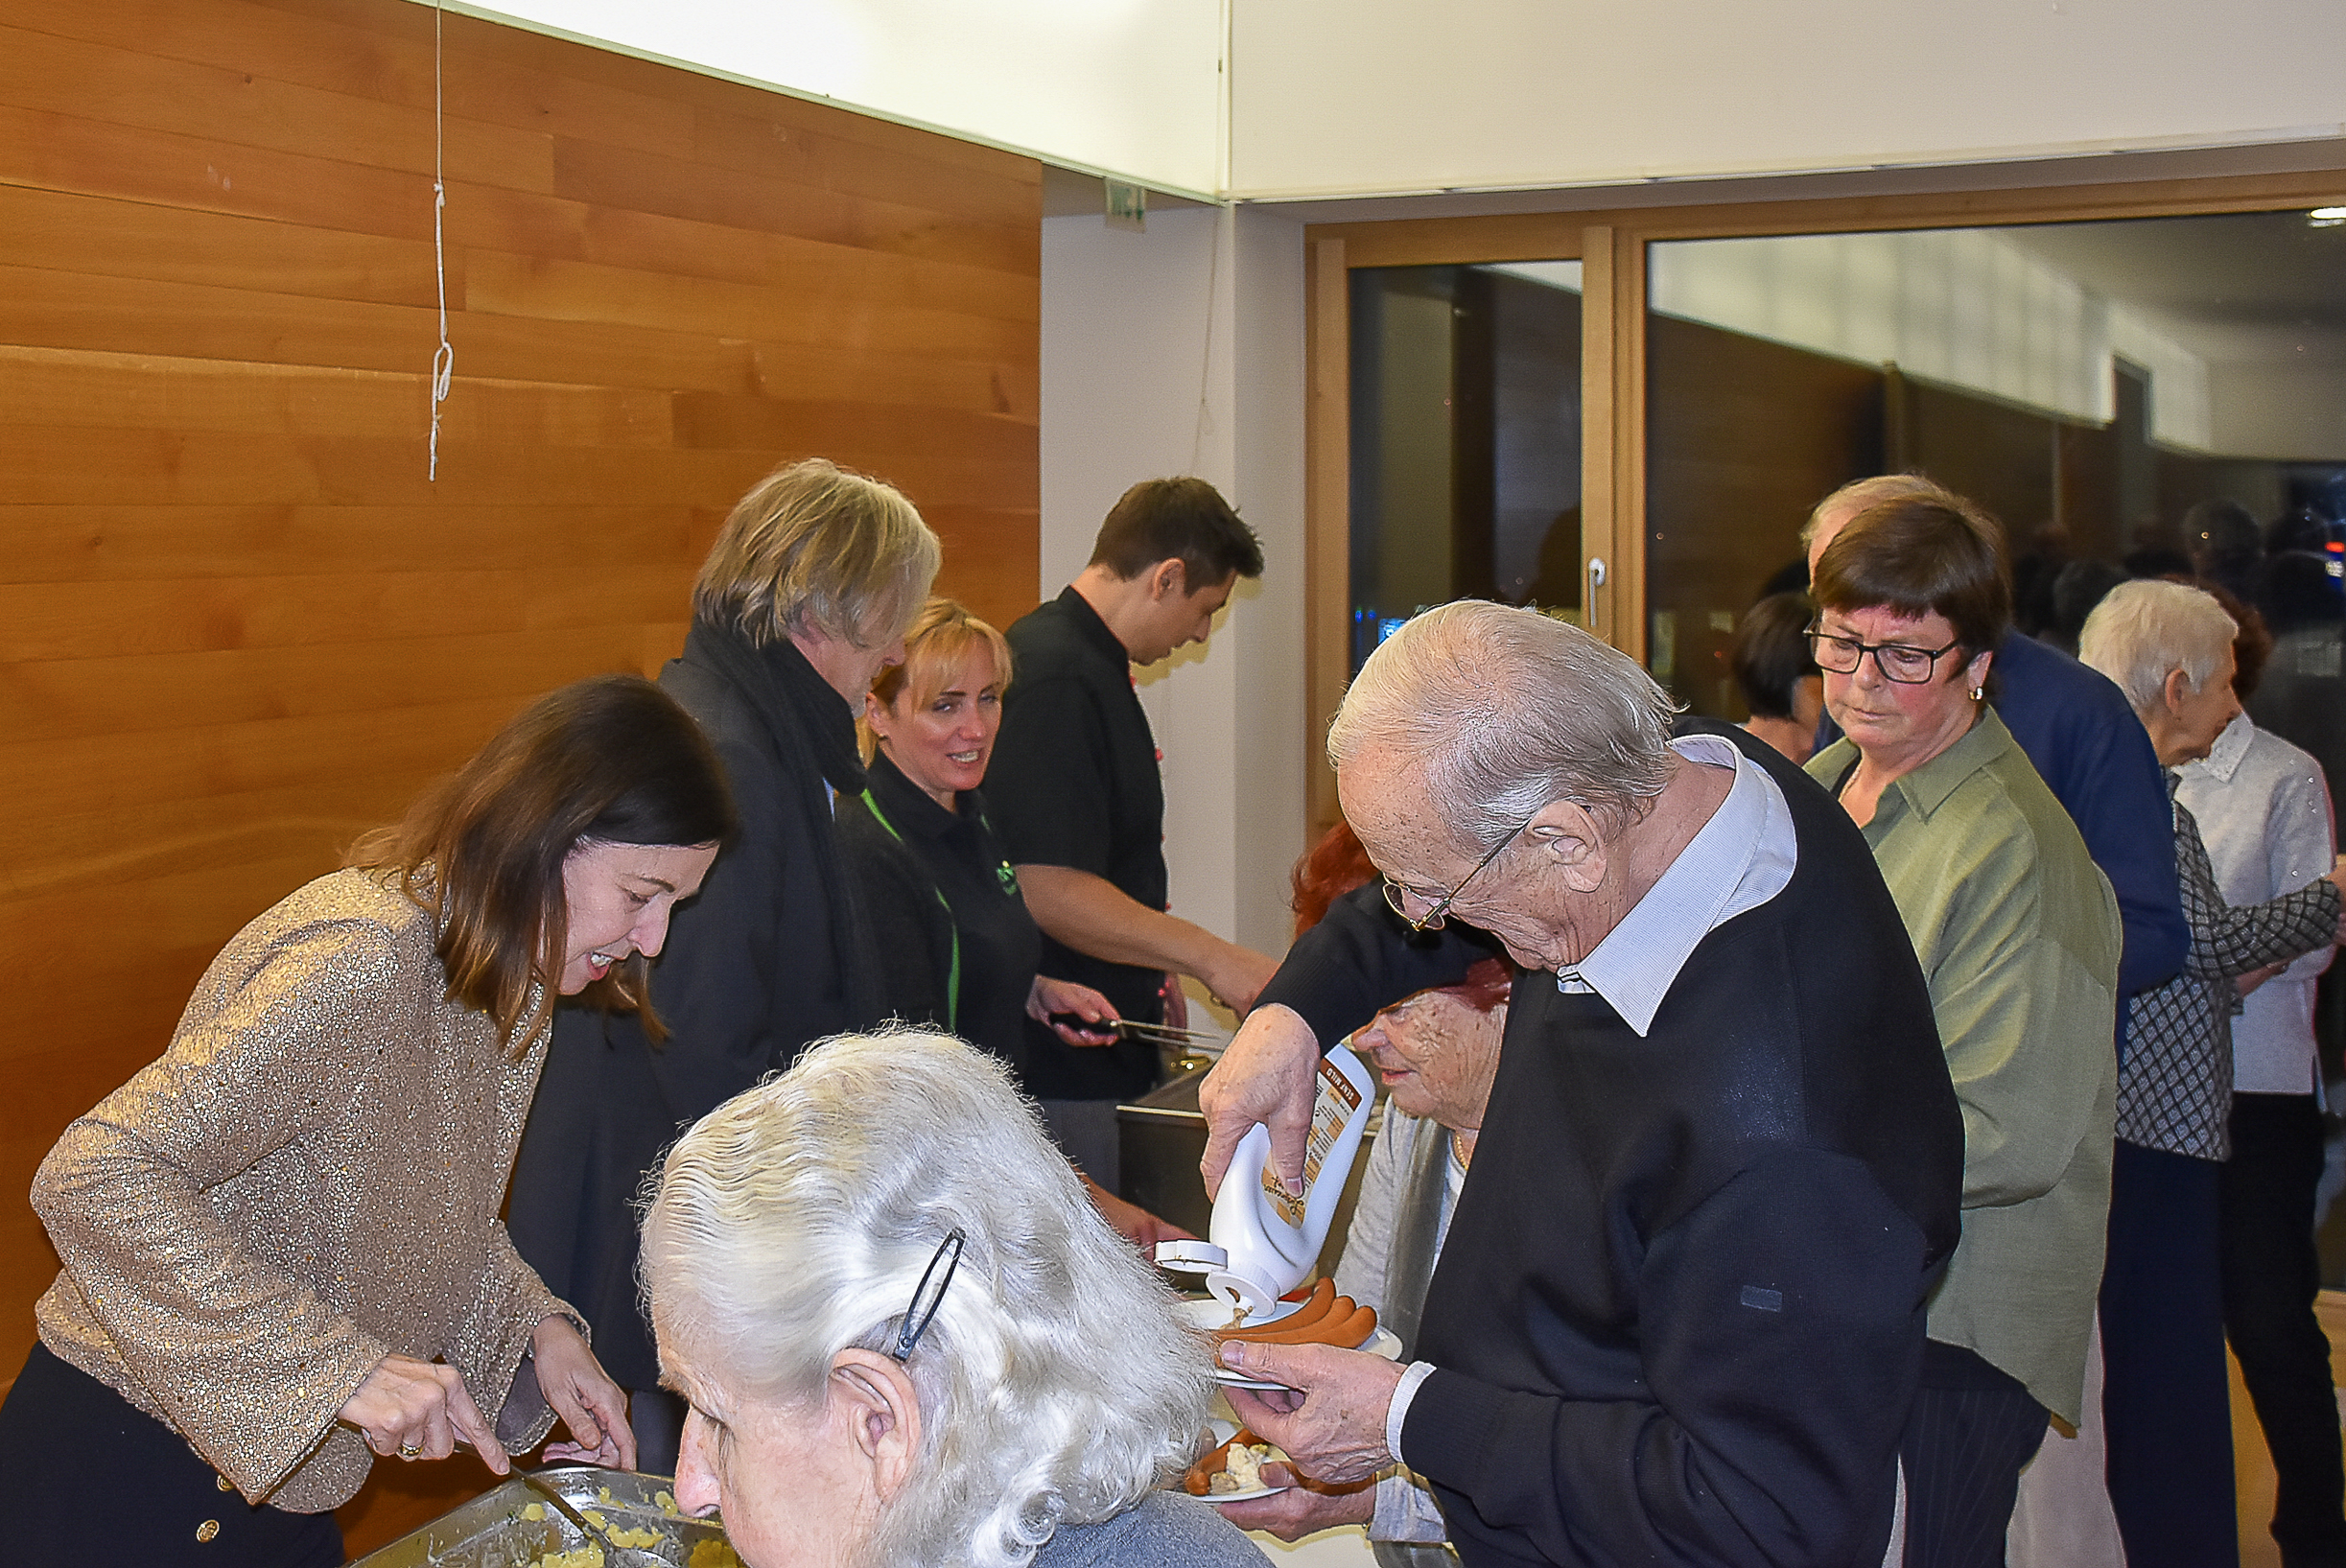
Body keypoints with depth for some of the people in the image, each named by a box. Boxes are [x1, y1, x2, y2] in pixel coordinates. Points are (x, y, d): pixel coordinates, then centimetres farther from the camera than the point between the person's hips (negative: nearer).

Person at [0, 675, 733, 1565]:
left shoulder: (507, 974, 1)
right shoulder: (363, 963, -28)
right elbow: (92, 1177, -33)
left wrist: (535, 1326, -5)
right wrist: (337, 1363, -33)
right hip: (133, 1467, -8)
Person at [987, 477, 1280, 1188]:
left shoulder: (1090, 664, 15)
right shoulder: (1057, 681, -20)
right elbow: (1048, 888, -25)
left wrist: (1146, 975, 25)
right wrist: (1210, 958, -19)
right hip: (1052, 1062, -11)